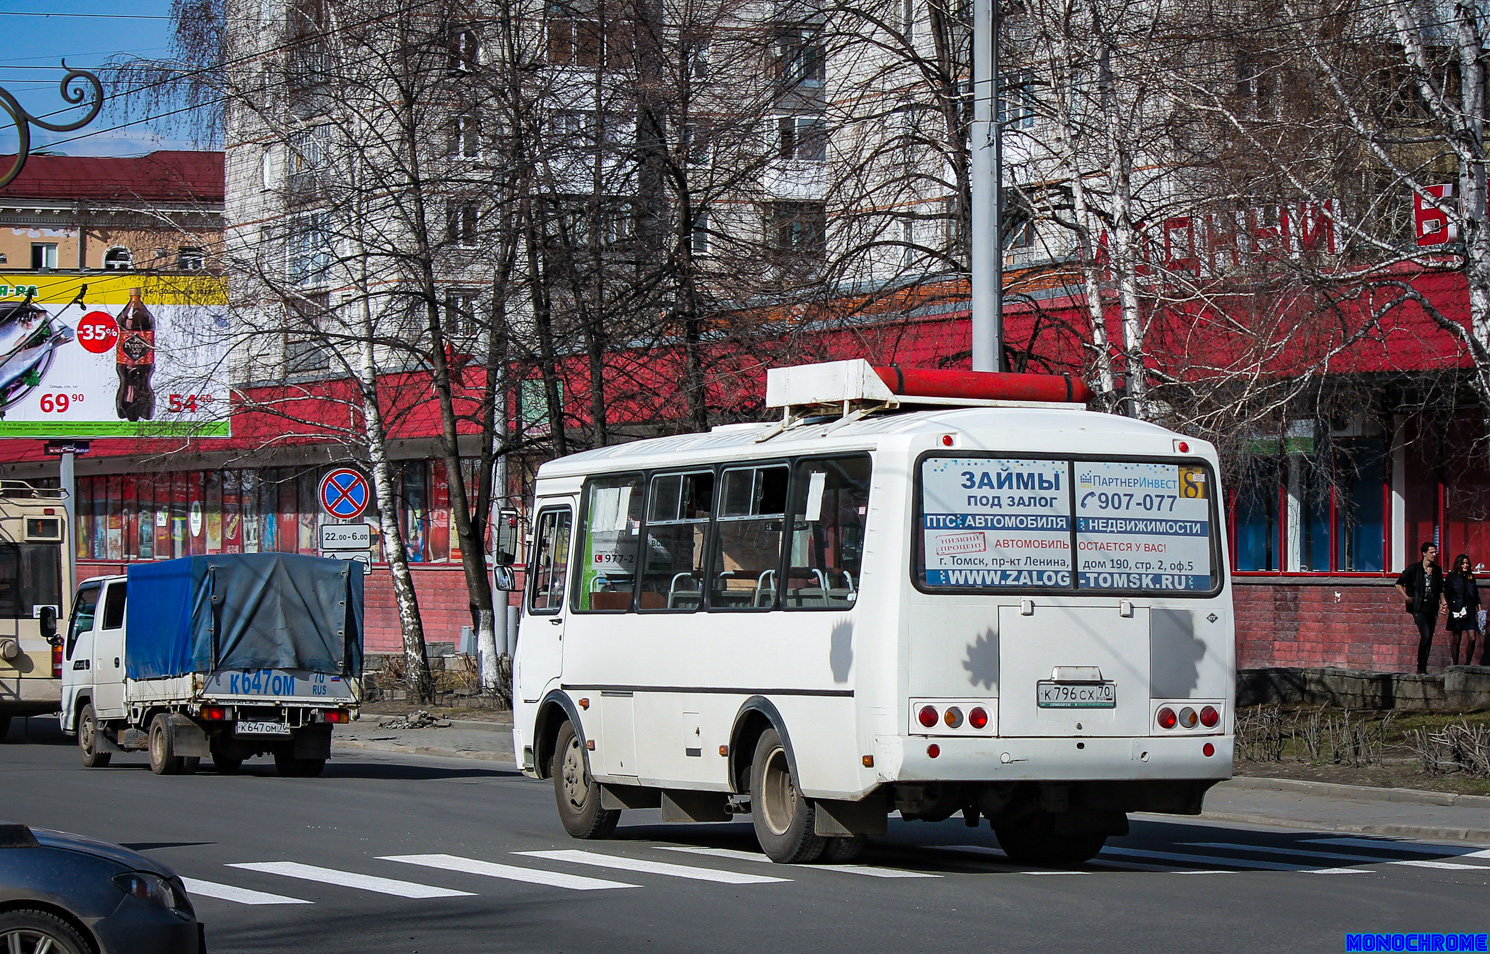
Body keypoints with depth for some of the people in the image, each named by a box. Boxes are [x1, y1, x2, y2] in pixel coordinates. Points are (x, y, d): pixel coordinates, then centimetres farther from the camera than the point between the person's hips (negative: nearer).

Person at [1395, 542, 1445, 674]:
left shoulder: (1437, 570, 12)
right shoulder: (1414, 569, -1)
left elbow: (1440, 589, 23)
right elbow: (1399, 584, 4)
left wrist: (1442, 602, 7)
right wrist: (1406, 597, -9)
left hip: (1432, 607, 5)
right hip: (1419, 607, -5)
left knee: (1428, 639, 5)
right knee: (1425, 636, -18)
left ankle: (1423, 668, 12)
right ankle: (1421, 667, -11)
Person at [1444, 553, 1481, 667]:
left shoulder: (1471, 577, 12)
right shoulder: (1451, 577, 0)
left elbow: (1476, 594, 16)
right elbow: (1447, 594, -1)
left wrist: (1479, 610, 11)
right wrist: (1449, 606, -12)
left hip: (1470, 610, 3)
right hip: (1456, 611, -3)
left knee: (1472, 638, -7)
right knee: (1456, 640, 1)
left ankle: (1468, 664, 5)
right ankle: (1455, 666, 8)